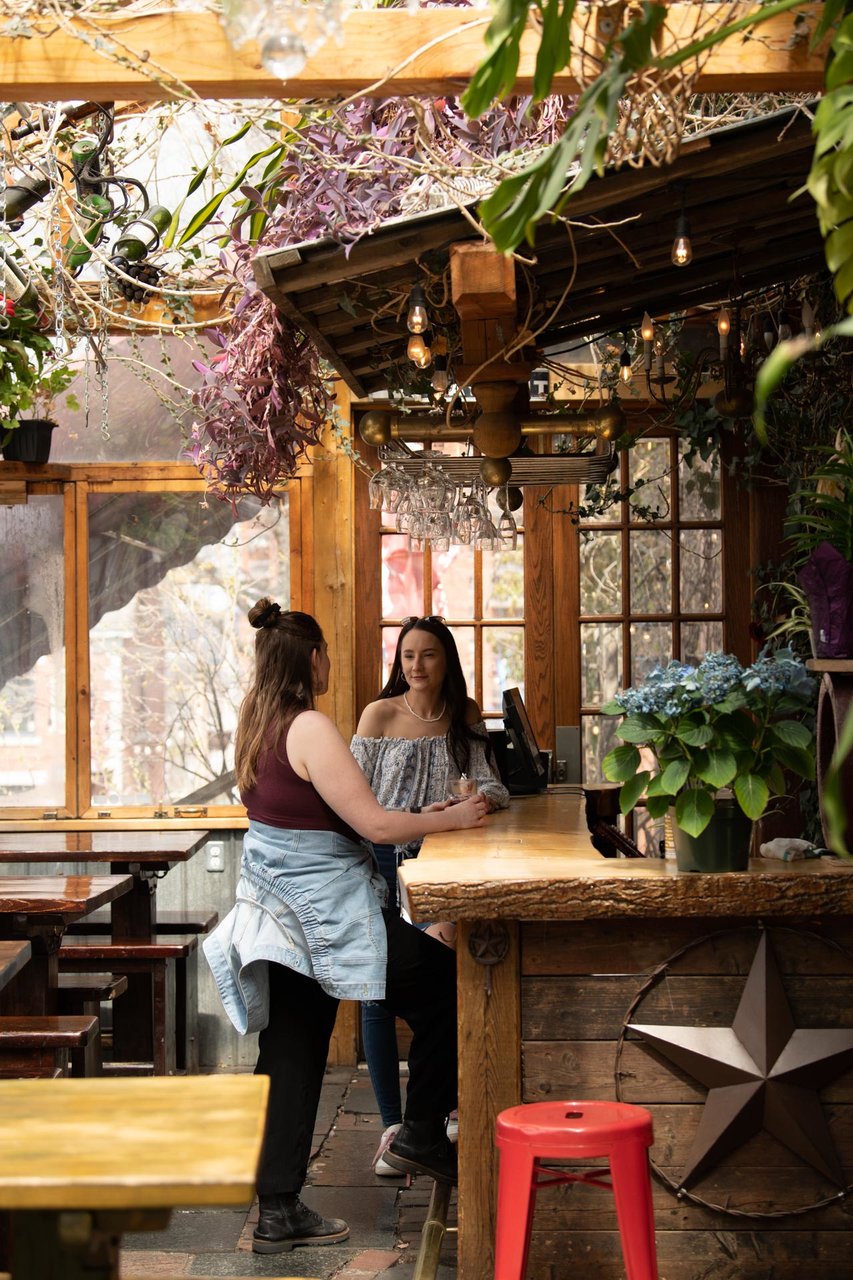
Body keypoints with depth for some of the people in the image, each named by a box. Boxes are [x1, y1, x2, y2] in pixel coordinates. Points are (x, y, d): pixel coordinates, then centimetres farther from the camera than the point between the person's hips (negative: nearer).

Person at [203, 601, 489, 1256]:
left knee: (289, 1062, 12)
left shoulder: (257, 725, 10)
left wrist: (418, 818, 18)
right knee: (447, 980, 7)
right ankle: (421, 1133, 16)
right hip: (323, 915, -9)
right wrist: (450, 819, -5)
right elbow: (373, 824, -20)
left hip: (280, 917, 9)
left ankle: (278, 1212, 18)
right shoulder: (311, 729, -19)